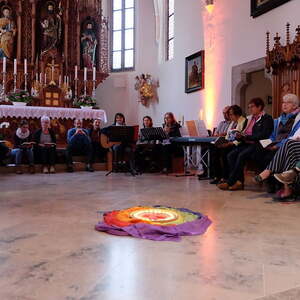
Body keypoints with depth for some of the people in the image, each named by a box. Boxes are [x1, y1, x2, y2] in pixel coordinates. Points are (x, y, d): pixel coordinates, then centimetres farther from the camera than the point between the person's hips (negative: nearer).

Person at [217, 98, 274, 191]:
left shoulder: (267, 118, 1)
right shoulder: (250, 118, 24)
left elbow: (263, 135, -12)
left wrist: (246, 137, -13)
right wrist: (240, 135, -1)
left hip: (258, 145, -7)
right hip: (247, 144, 7)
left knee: (241, 155, -30)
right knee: (230, 155, -18)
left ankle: (229, 182, -23)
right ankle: (239, 181, -21)